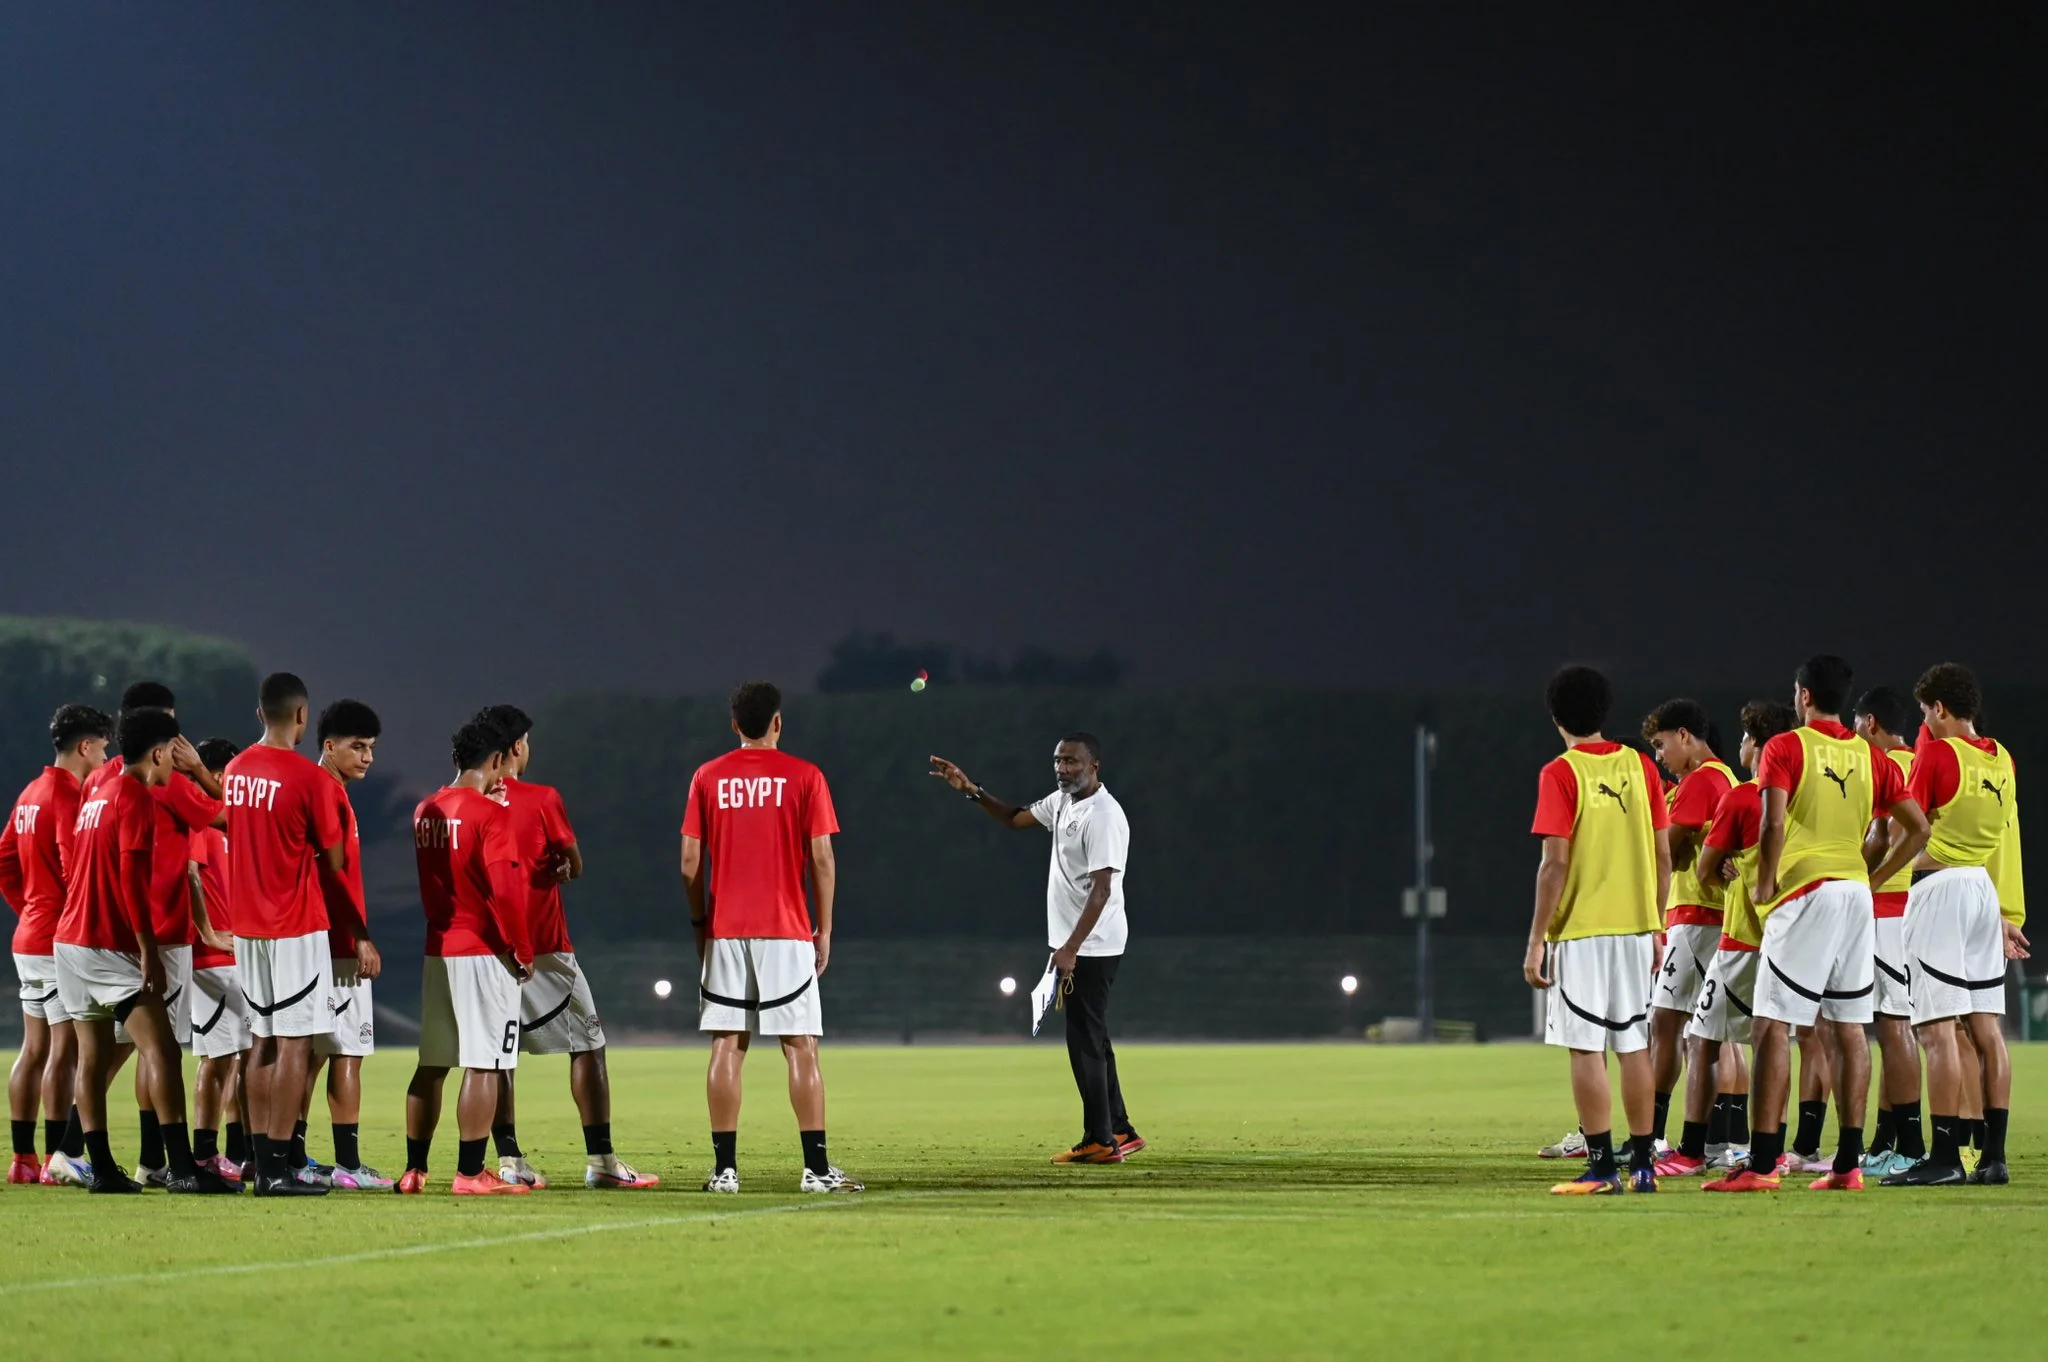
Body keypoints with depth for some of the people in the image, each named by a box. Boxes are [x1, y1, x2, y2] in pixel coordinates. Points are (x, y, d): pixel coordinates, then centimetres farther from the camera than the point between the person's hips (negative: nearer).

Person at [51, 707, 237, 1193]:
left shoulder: (96, 797, 18)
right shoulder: (137, 800, -11)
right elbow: (132, 878, -19)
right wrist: (148, 949, -20)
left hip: (70, 939, 10)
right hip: (110, 947, -10)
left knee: (93, 1053, 10)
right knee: (161, 1048, -13)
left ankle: (101, 1168, 10)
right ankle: (181, 1166, -21)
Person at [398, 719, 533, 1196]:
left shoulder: (425, 812, 10)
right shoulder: (490, 814, -13)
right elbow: (504, 889, -18)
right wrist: (522, 950, -10)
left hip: (437, 951, 7)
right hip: (484, 952, -7)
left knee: (431, 1064, 13)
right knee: (483, 1065, -5)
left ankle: (414, 1170, 16)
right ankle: (470, 1173, -8)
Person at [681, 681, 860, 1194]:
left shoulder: (707, 778, 4)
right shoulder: (805, 777, -1)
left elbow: (690, 862, 3)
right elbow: (821, 859, -3)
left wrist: (699, 922, 13)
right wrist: (825, 931, 4)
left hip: (725, 932, 2)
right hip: (786, 931, -2)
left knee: (727, 1047, 3)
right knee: (801, 1048, 0)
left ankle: (725, 1167, 0)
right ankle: (816, 1168, -3)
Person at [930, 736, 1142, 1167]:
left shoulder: (1103, 816, -20)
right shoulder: (1062, 801, 10)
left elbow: (1101, 890, -25)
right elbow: (1015, 818, 26)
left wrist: (1071, 949, -29)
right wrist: (970, 790, 12)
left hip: (1093, 946, -10)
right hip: (1074, 945, 10)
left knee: (1085, 1040, -7)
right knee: (1091, 1039, 14)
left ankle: (1100, 1140, -3)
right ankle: (1119, 1131, 21)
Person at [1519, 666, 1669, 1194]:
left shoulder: (1560, 774, -8)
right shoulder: (1640, 767, 6)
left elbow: (1556, 862, -13)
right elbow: (1663, 856, 7)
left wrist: (1536, 941, -9)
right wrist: (1656, 927, 16)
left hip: (1582, 931, -5)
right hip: (1636, 926, 5)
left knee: (1587, 1047, -3)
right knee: (1634, 1044, 10)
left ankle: (1601, 1168, -7)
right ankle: (1643, 1164, 10)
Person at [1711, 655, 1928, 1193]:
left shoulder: (1786, 747, -4)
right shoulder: (1869, 757, 11)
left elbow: (1774, 825, -16)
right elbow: (1918, 828, 9)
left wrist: (1764, 886, -3)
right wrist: (1874, 879, 15)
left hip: (1804, 892, -6)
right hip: (1856, 895, 6)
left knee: (1773, 1026, -6)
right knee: (1849, 1028, 8)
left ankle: (1762, 1164, -13)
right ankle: (1848, 1163, 6)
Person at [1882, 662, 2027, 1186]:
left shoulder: (1936, 752, -10)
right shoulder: (2001, 759, 11)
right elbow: (2009, 844, 15)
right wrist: (2010, 914, 20)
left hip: (1938, 888, -7)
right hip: (1985, 890, 7)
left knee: (1937, 1030, -9)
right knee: (1986, 1028, 8)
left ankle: (1945, 1158, -14)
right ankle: (1993, 1157, 7)